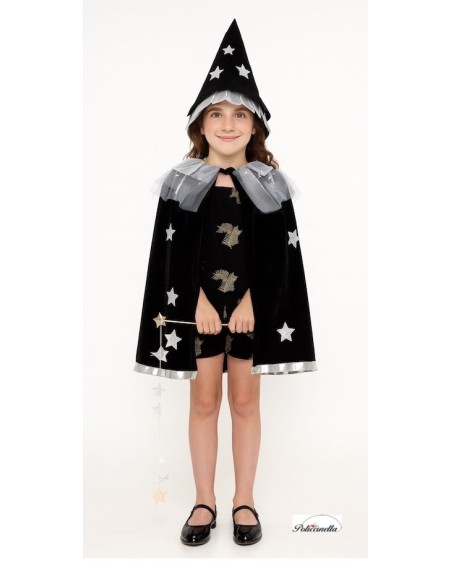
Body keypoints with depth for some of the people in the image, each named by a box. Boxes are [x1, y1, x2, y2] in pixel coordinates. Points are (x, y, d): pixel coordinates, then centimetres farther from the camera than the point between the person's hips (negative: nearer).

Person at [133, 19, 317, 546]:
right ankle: (204, 501, 21)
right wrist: (200, 304, -12)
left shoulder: (269, 183, 2)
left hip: (254, 304, 0)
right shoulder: (183, 183, 1)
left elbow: (278, 253, -2)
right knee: (204, 401, 7)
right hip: (196, 304, 0)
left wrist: (249, 304, -11)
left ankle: (244, 500, 21)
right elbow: (175, 253, -2)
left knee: (245, 401, 7)